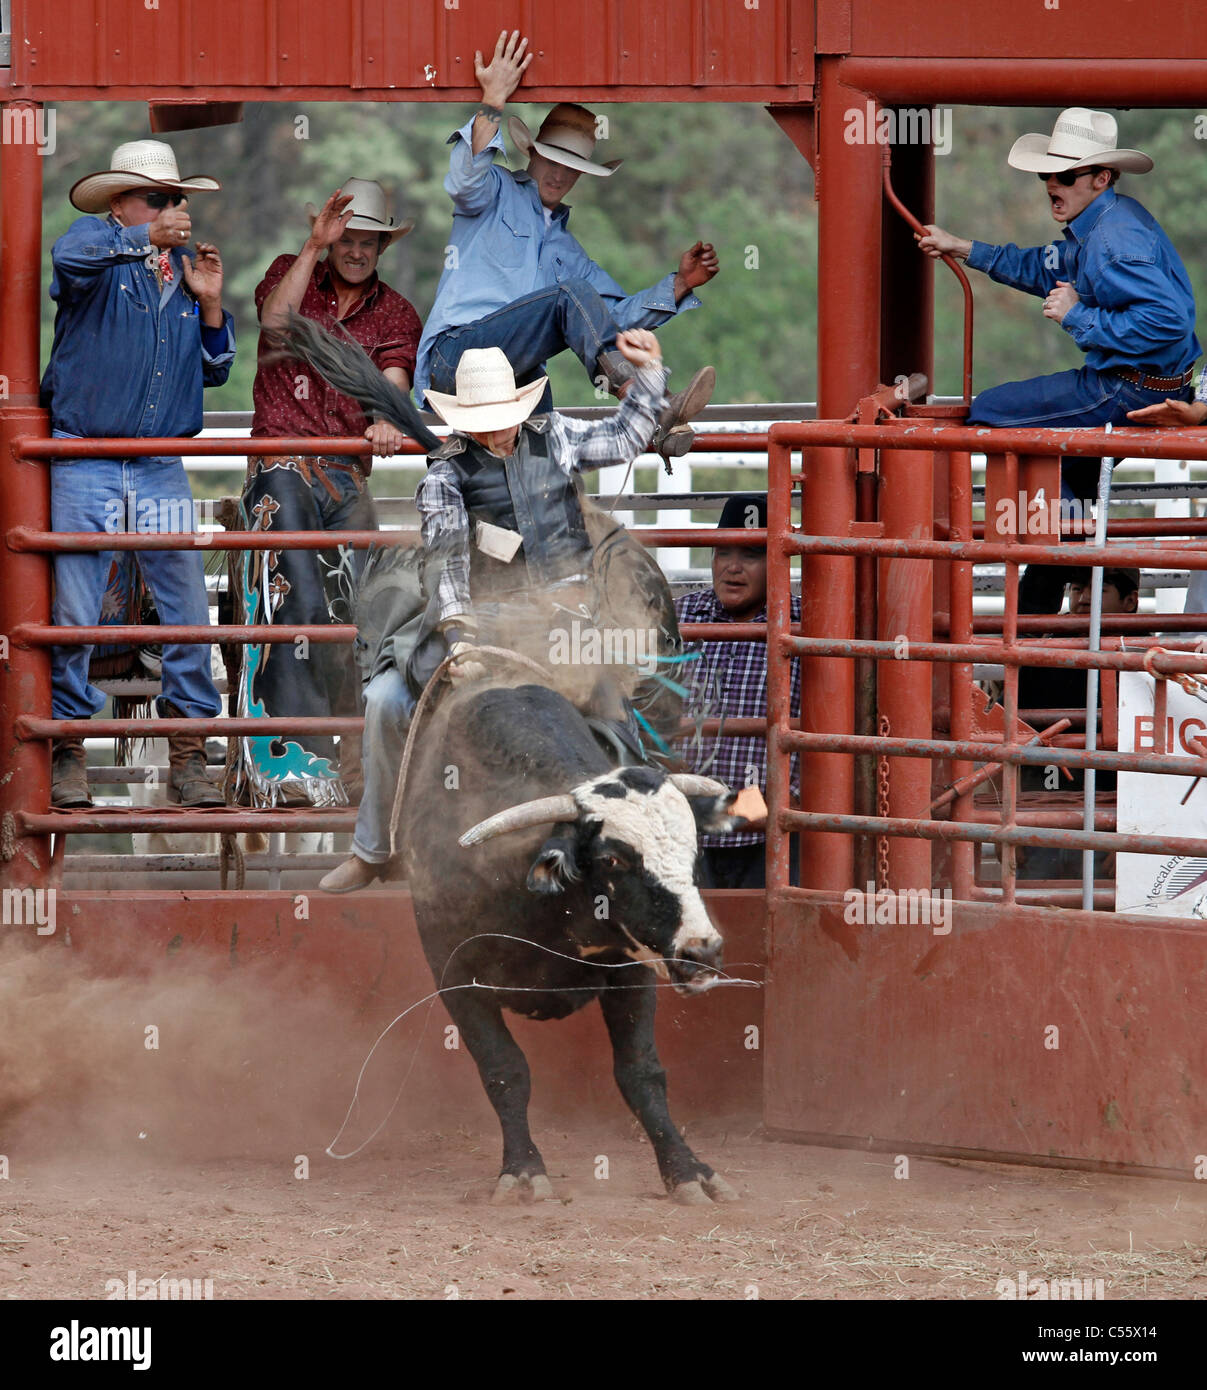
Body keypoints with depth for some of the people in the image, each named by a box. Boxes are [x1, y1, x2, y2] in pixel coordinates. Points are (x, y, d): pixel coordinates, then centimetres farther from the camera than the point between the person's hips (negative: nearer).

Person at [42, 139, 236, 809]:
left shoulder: (186, 272, 13)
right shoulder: (98, 253, -2)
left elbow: (214, 371, 16)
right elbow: (70, 256, -28)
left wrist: (208, 303, 2)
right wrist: (146, 238, -33)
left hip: (161, 471, 4)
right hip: (84, 468, -4)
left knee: (188, 615, -2)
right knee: (71, 618, -4)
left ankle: (188, 760, 4)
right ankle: (68, 753, 8)